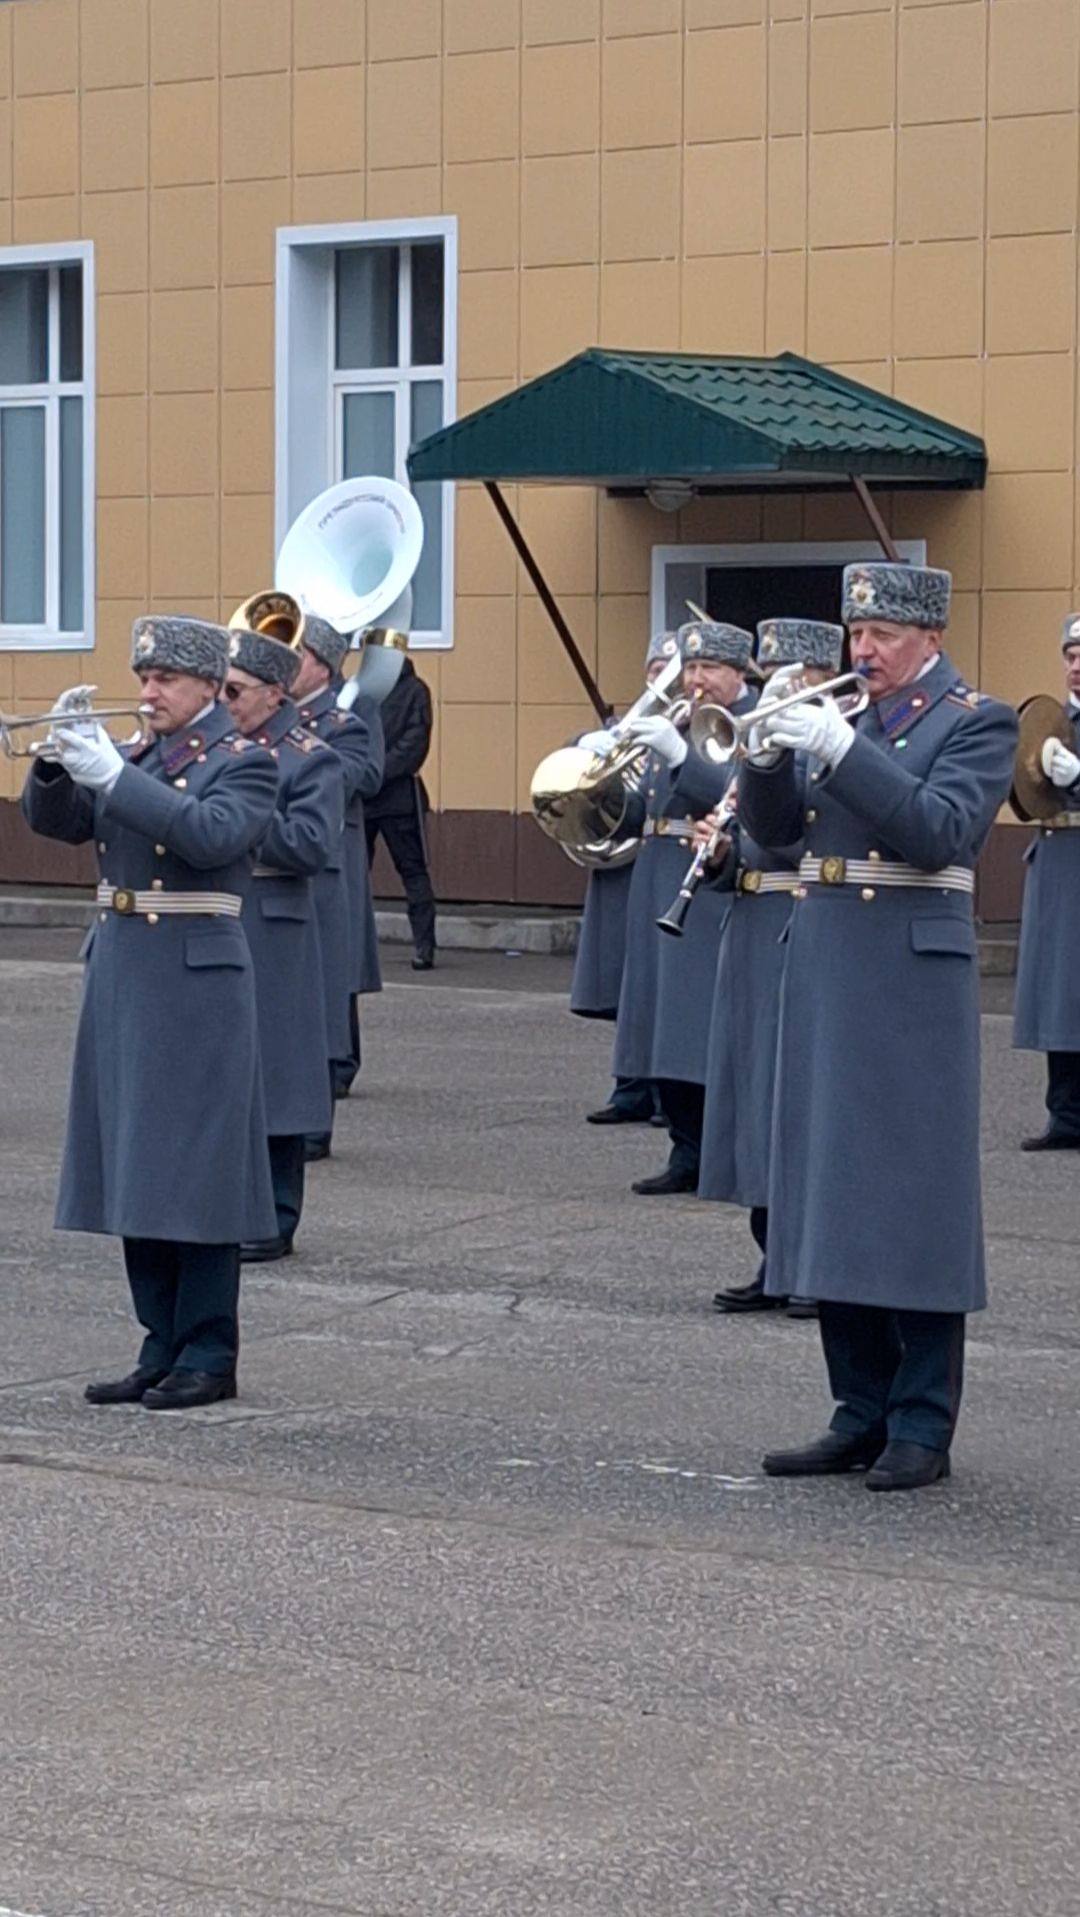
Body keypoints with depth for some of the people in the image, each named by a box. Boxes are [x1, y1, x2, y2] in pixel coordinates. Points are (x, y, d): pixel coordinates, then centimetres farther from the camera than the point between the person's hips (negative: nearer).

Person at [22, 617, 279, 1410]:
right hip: (121, 977, 7)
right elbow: (56, 820, 8)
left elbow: (211, 836, -22)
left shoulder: (244, 764, -4)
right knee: (136, 1168, 9)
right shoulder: (136, 759, 15)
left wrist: (113, 776, -24)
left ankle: (209, 1357, 2)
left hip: (195, 981, -7)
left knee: (193, 1168, -4)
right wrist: (59, 757, -10)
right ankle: (164, 1349, 16)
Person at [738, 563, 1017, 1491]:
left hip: (913, 976, -7)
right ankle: (863, 1414, 16)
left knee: (915, 1200, -4)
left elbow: (939, 831, -18)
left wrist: (839, 749, -24)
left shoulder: (978, 722, -3)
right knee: (836, 1196, 8)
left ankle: (923, 1429, 1)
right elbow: (774, 826, 11)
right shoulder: (840, 716, 16)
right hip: (825, 969, 7)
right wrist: (768, 755, -8)